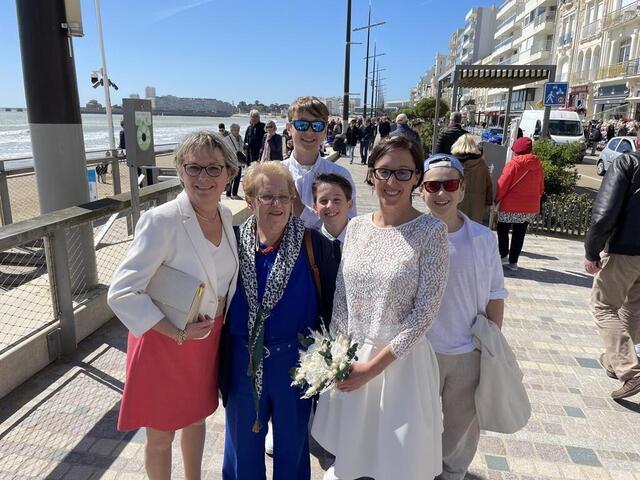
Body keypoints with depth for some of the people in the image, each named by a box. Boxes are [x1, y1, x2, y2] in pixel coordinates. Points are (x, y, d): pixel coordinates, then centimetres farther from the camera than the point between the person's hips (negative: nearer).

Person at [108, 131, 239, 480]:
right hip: (165, 342, -6)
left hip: (209, 337, 6)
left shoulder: (226, 216, -5)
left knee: (196, 417, 27)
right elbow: (121, 293, -25)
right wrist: (178, 333, -22)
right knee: (161, 435, 16)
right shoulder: (161, 220, -24)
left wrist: (219, 322, 3)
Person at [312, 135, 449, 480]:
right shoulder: (356, 226, 0)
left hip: (401, 360, -4)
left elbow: (424, 312, -14)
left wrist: (375, 364, -15)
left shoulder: (431, 231, -13)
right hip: (350, 358, 4)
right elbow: (341, 296, 4)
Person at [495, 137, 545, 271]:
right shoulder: (538, 166, 5)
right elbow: (541, 189, 12)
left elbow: (502, 185, -13)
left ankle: (503, 255, 8)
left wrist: (496, 200, 0)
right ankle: (513, 262, 15)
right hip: (531, 208, 5)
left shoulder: (513, 164, -12)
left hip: (511, 206, -5)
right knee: (519, 234, 12)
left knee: (503, 230, 13)